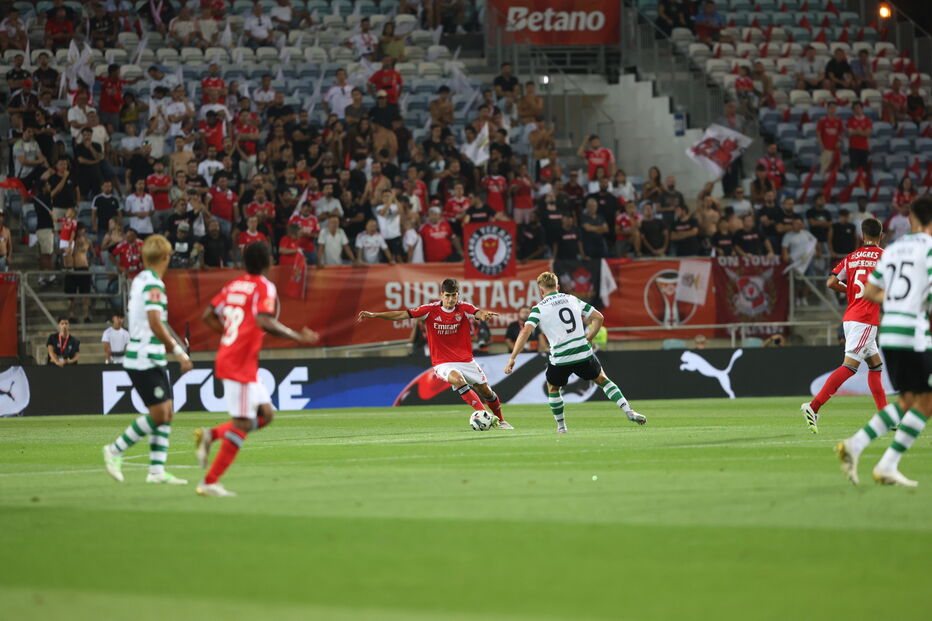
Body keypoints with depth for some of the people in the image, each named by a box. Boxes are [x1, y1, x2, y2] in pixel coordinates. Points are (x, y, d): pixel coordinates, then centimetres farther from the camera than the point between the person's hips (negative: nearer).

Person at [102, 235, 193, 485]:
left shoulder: (138, 281, 12)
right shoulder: (154, 285, -15)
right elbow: (155, 324, -24)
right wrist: (179, 352, -24)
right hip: (146, 359, -9)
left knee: (166, 413, 7)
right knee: (158, 414, -8)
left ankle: (157, 470, 5)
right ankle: (115, 450, 0)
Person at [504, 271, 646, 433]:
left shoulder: (539, 308, 0)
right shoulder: (572, 299, 12)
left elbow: (526, 332, -12)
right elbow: (599, 317, 13)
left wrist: (512, 358, -12)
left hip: (560, 359, -3)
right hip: (584, 353, 3)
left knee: (553, 388, 25)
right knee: (602, 380, 22)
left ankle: (561, 426, 28)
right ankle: (628, 411, 11)